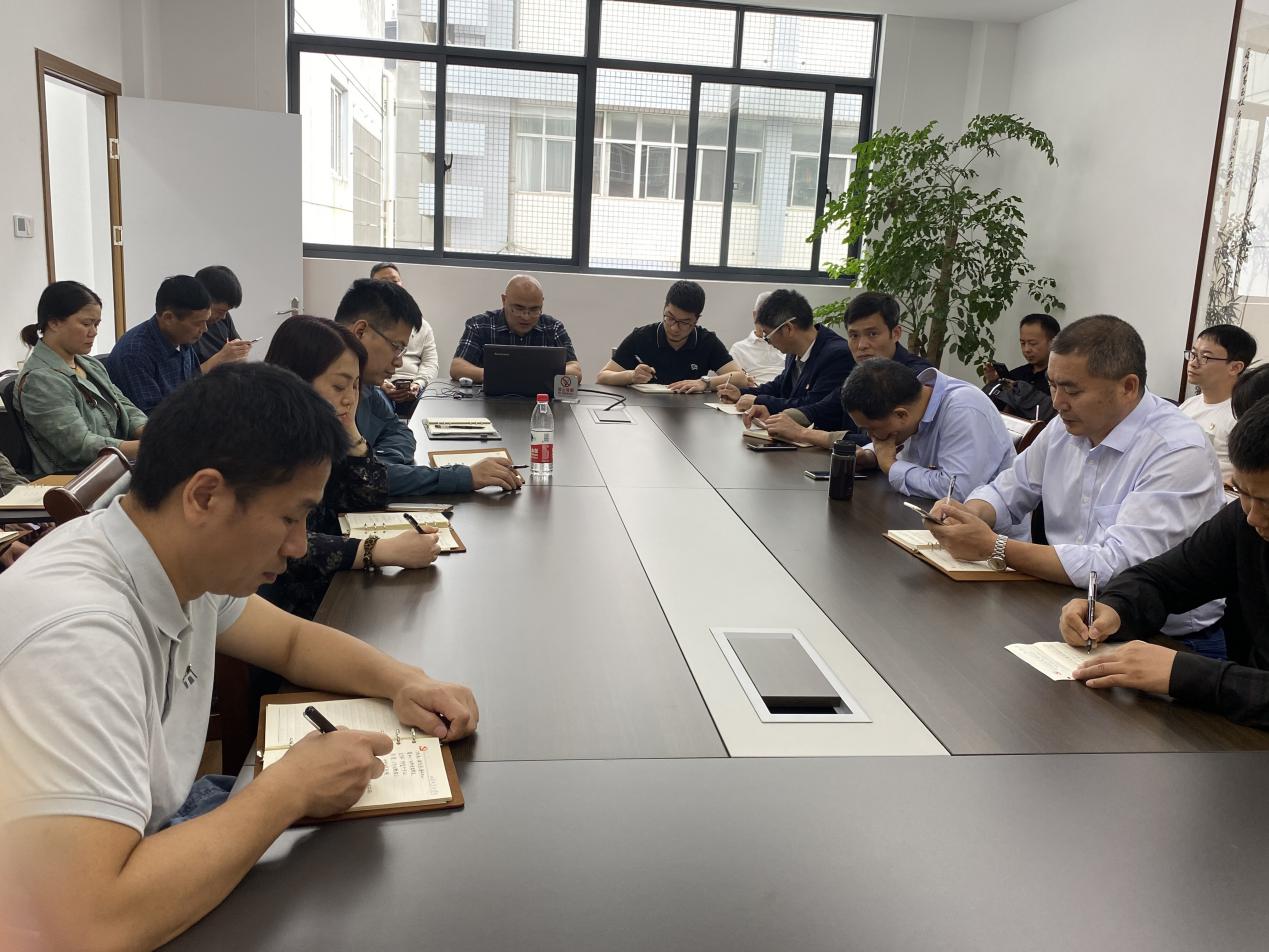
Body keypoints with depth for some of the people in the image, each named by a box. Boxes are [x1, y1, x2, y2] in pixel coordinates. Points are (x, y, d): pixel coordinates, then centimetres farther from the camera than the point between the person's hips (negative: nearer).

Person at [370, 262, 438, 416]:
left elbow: (431, 361, 15)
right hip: (376, 387, -2)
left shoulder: (420, 324, 23)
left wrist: (418, 383, -7)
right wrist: (379, 383, -16)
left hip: (413, 388, 3)